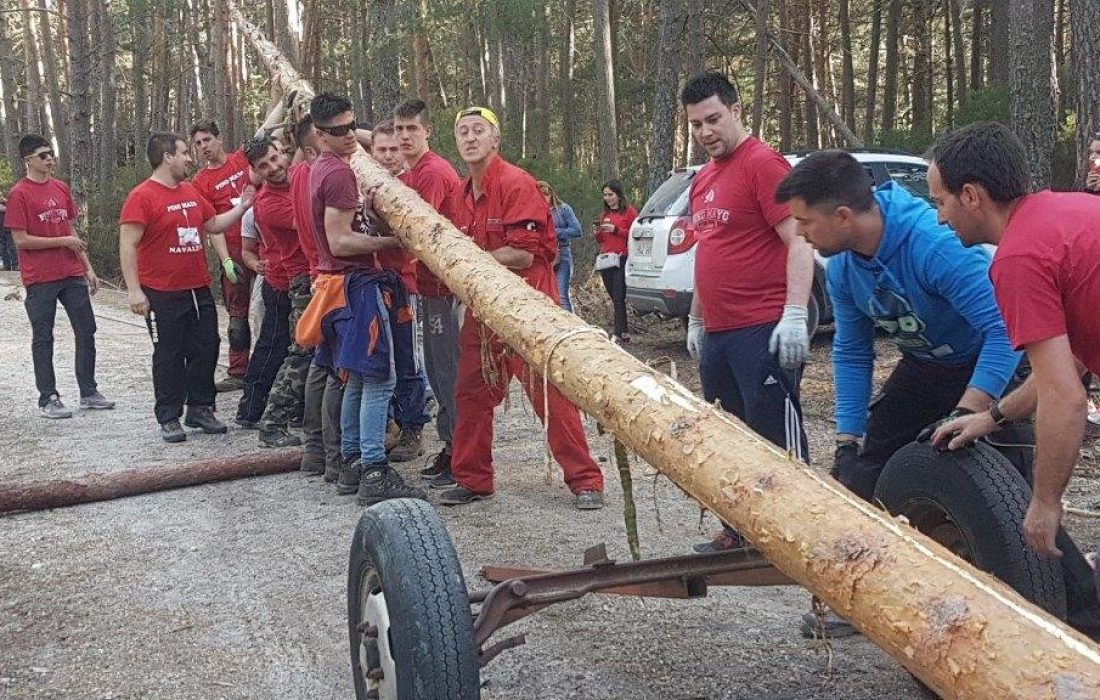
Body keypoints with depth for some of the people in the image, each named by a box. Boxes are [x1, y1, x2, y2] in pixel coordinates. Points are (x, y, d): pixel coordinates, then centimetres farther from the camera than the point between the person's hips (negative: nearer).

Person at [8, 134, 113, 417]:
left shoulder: (61, 189, 10)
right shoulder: (19, 194, -9)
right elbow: (21, 240, -12)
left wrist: (88, 267, 12)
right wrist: (64, 241, -12)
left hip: (72, 275, 6)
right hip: (40, 279, -6)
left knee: (86, 332, 7)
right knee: (43, 339, 4)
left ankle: (88, 393, 18)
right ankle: (48, 399, 11)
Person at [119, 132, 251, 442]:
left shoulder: (191, 192, 11)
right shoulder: (142, 197, -12)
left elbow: (213, 224, 25)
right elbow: (128, 245, -16)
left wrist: (241, 207, 14)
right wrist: (134, 290, -22)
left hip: (200, 291, 7)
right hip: (163, 295, -7)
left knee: (206, 350, 11)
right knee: (169, 356, 2)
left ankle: (200, 409, 25)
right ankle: (169, 418, 13)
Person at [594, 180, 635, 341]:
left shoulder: (629, 211, 0)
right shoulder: (605, 214, 19)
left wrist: (615, 230, -13)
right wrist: (598, 233, 3)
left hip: (622, 259, -6)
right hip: (606, 260, 7)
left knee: (619, 297, -13)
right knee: (614, 297, 6)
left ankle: (618, 334, -15)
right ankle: (625, 332, 12)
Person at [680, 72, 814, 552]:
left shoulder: (762, 163, -8)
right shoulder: (703, 178, 18)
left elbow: (799, 242, -14)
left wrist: (794, 314, -22)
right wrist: (695, 320, 26)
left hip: (763, 333, -9)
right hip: (716, 333, 9)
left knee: (776, 440, -4)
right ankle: (738, 533, 26)